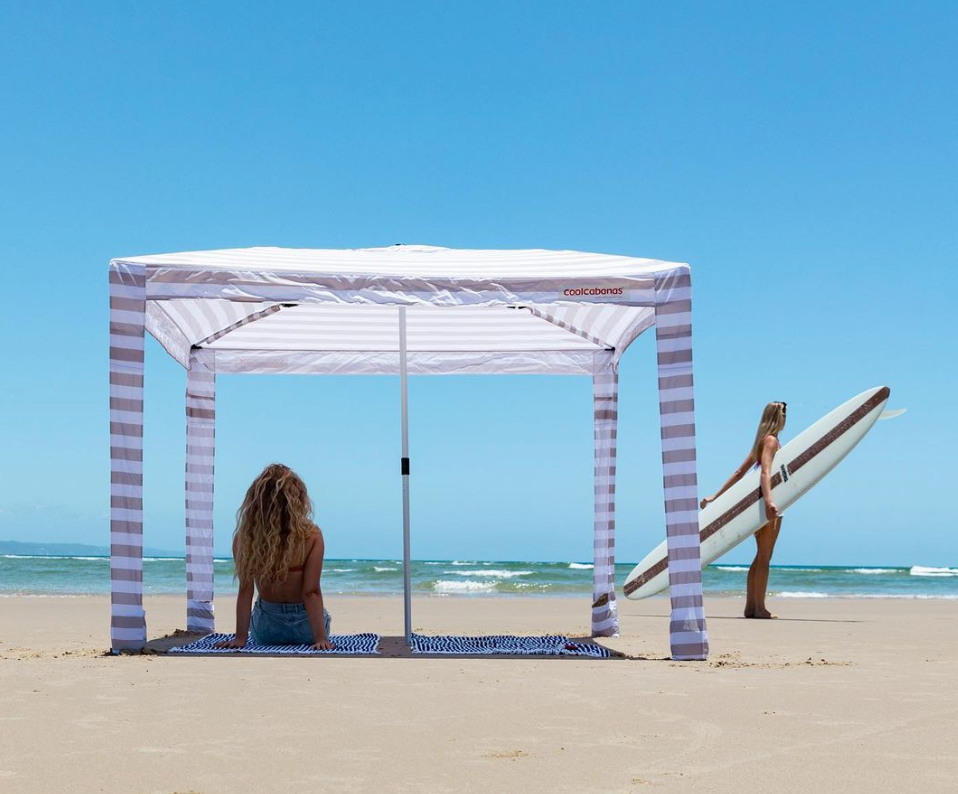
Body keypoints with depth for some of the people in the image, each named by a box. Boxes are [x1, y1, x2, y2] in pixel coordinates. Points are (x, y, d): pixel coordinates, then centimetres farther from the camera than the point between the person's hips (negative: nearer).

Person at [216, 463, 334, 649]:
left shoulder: (244, 538, -16)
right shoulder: (311, 536, -19)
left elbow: (245, 590, -14)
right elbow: (311, 592, -19)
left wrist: (241, 637, -10)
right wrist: (321, 637, -15)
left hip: (266, 630, 3)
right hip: (305, 625, -2)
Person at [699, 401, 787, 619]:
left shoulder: (762, 442, 19)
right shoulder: (771, 441, -9)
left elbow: (739, 473, 18)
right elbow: (765, 472, -25)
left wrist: (716, 497, 17)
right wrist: (769, 499, -39)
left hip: (760, 503, 9)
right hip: (768, 501, -9)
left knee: (761, 556, 11)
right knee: (764, 557, -7)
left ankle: (751, 606, 13)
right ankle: (759, 607, -5)